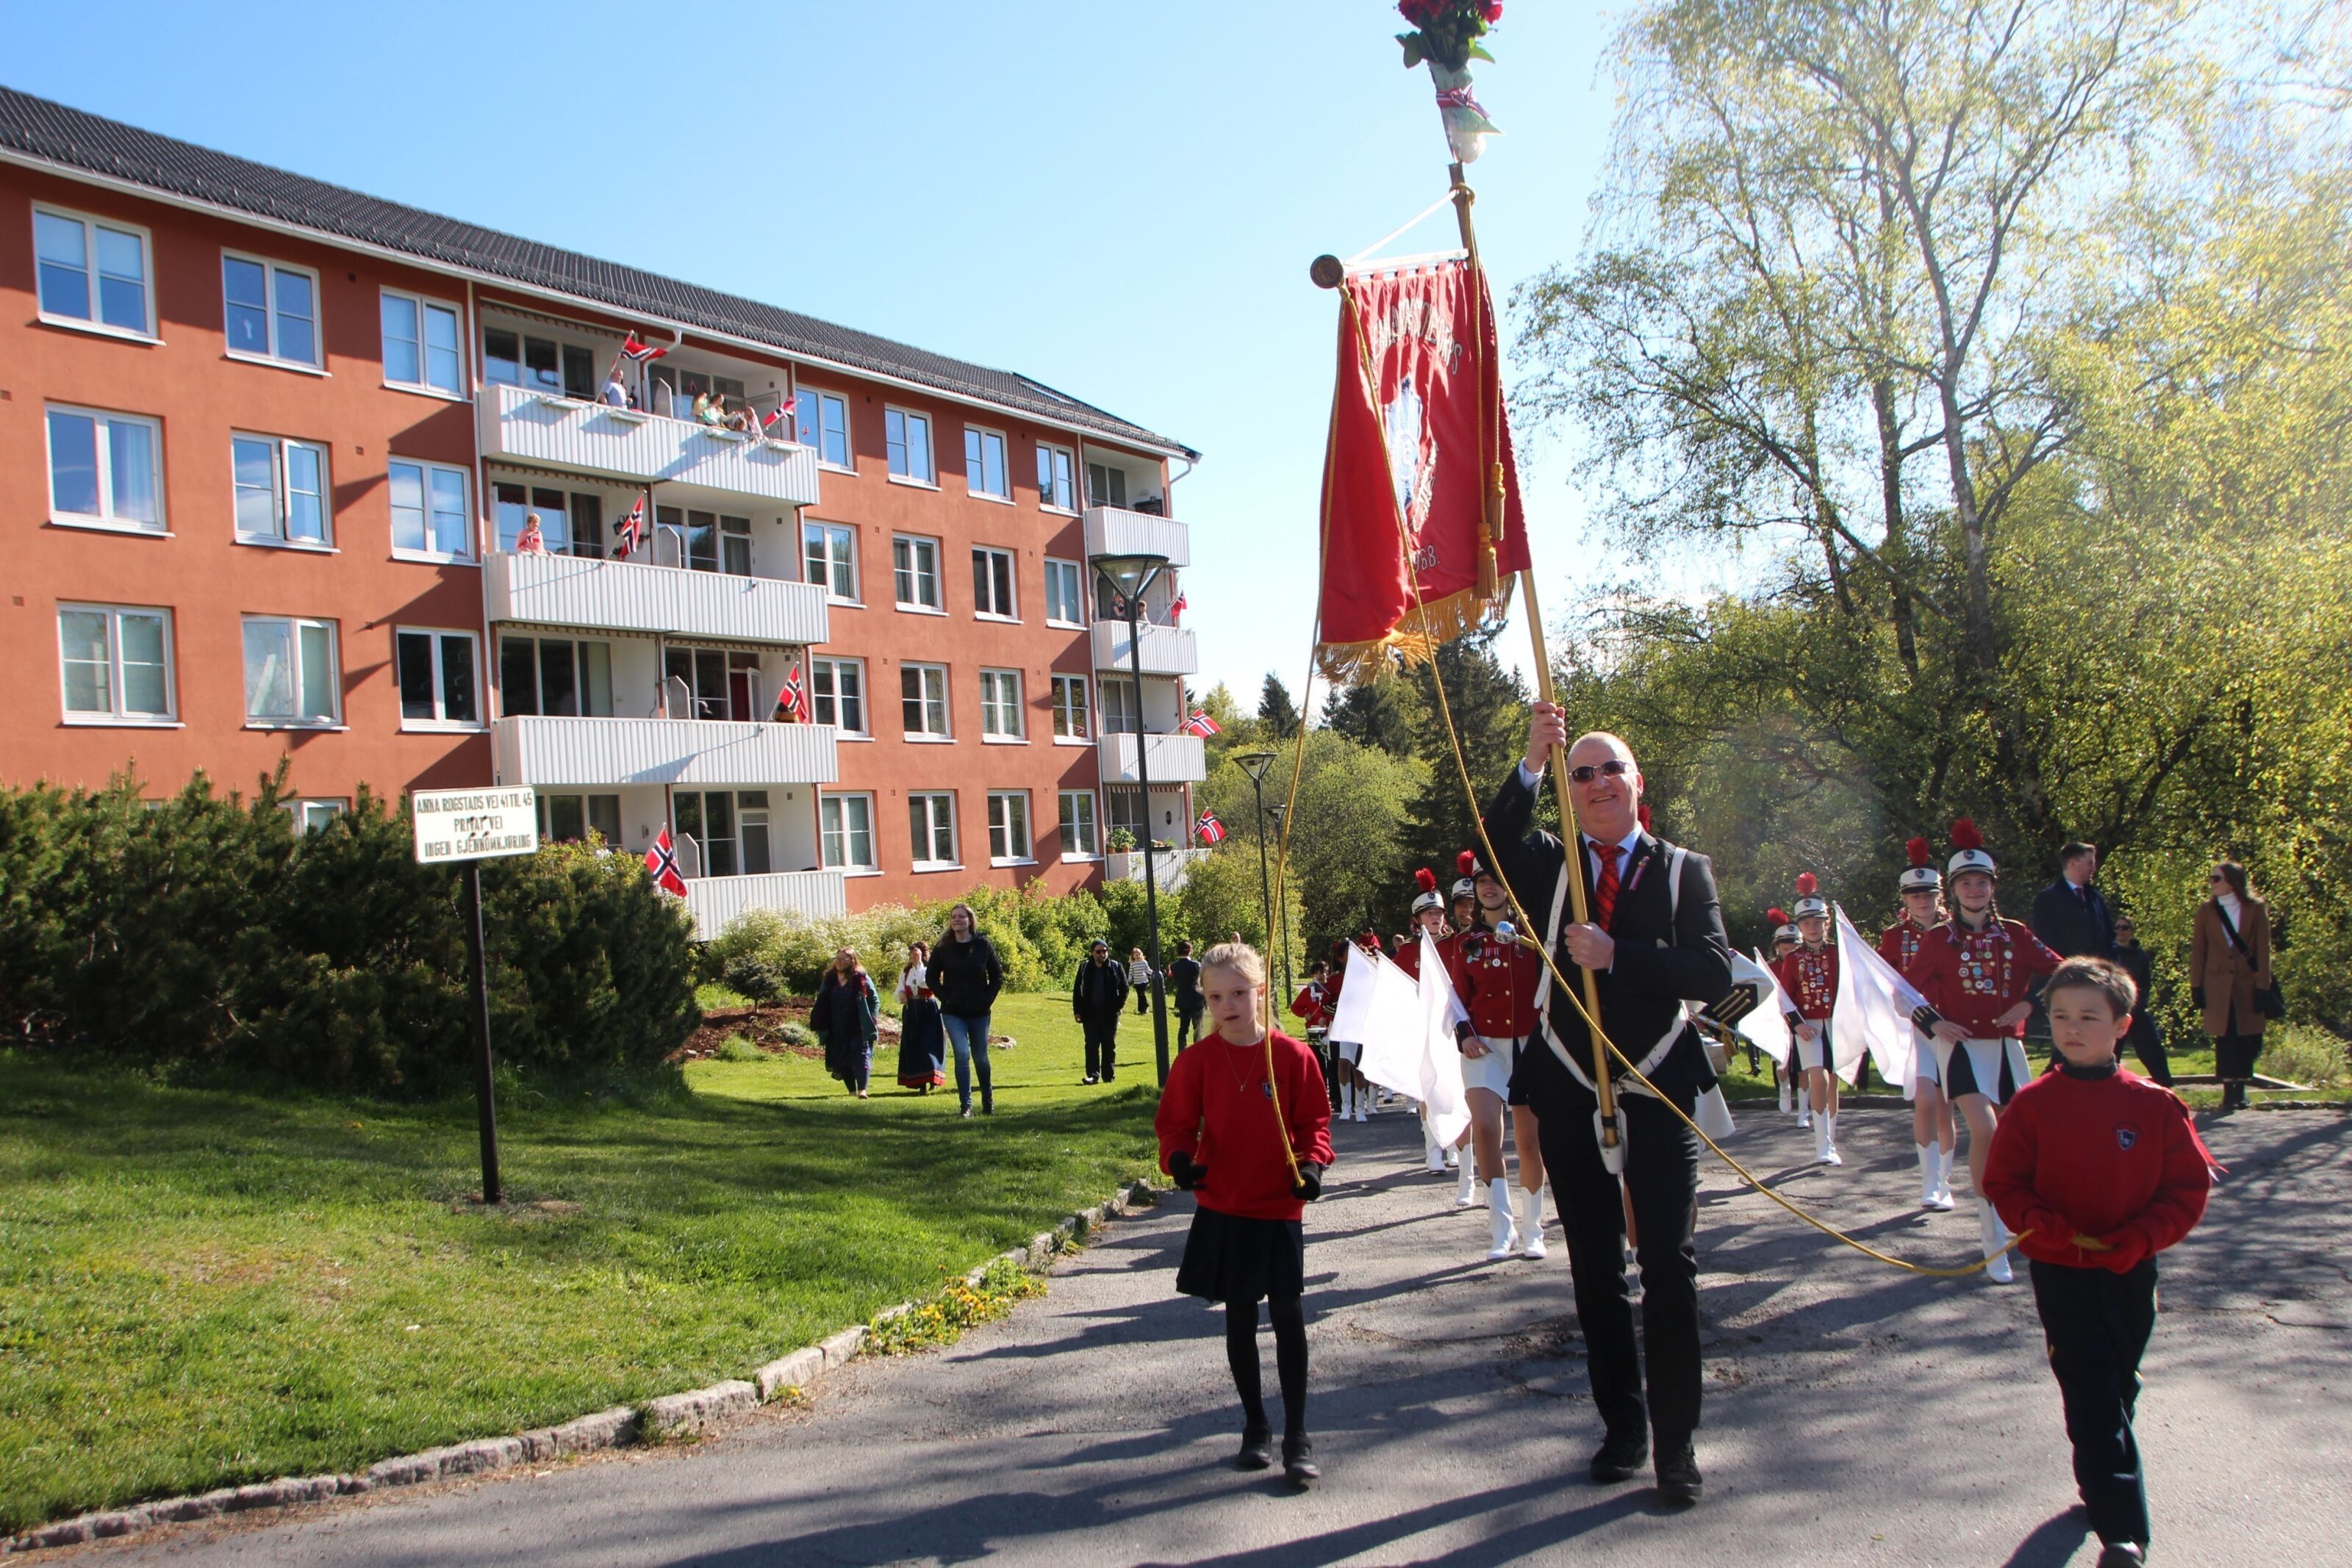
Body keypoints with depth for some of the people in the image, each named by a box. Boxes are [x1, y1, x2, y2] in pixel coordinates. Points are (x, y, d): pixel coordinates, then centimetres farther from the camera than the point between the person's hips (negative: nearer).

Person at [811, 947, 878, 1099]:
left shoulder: (862, 979, -2)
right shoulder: (829, 980, 10)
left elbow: (875, 1001, 2)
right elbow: (821, 1005, 14)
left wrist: (870, 1020, -7)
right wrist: (818, 1026, 7)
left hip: (858, 1029, -4)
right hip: (836, 1031, 4)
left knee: (861, 1056, -12)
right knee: (842, 1061, 8)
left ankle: (862, 1089, -20)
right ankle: (852, 1091, 19)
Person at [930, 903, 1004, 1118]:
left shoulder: (983, 944, -2)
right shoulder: (942, 948, -1)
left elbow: (997, 976, 4)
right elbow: (932, 977, 7)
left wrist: (988, 999, -5)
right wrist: (945, 998, -4)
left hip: (979, 1012, 1)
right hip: (953, 1013, -1)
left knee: (981, 1058, 11)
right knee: (962, 1055, -12)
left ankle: (988, 1102, 29)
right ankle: (966, 1105, -6)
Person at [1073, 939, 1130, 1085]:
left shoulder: (1116, 968, 1)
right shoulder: (1085, 967, 3)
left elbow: (1124, 988, 5)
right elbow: (1077, 990, 7)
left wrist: (1118, 1006, -5)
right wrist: (1077, 1010, 1)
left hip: (1110, 1014, 0)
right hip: (1090, 1013, 0)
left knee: (1109, 1046, 7)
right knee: (1091, 1045, -3)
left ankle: (1109, 1076, 14)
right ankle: (1093, 1075, -3)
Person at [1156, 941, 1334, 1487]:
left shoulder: (1292, 1057, -5)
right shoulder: (1197, 1061, -3)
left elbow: (1314, 1121, 1)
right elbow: (1177, 1122, 1)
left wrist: (1312, 1164, -16)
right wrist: (1180, 1158, -19)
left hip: (1279, 1208, -1)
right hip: (1222, 1211, 1)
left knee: (1289, 1317, -2)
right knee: (1239, 1318, 11)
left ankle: (1297, 1435, 11)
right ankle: (1255, 1427, 26)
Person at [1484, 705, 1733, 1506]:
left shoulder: (1684, 870, 4)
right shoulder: (1550, 866, 7)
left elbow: (1714, 971, -9)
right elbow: (1499, 838, -17)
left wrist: (1616, 957, -20)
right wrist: (1531, 763, -31)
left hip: (1660, 1092, -2)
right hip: (1571, 1094, 2)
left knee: (1668, 1266, -3)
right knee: (1596, 1272, 10)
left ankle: (1677, 1442, 8)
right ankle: (1622, 1426, 23)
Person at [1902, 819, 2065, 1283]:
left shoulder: (2015, 934, 6)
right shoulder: (1938, 939, -1)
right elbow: (1908, 988, 4)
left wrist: (2029, 1004, -9)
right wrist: (1934, 1022, -10)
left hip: (2007, 1047, 4)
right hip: (1962, 1046, -4)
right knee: (1985, 1131, -21)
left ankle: (2007, 1213, 36)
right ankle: (1995, 1244, -15)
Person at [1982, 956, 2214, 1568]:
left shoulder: (2154, 1104, -5)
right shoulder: (2033, 1104, -7)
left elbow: (2189, 1186, -3)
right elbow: (2004, 1183, -4)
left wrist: (2139, 1239, -16)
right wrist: (2047, 1226, -21)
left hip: (2129, 1272, 2)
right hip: (2060, 1272, -2)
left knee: (2117, 1387, 18)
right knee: (2092, 1394, -5)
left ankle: (2099, 1478, 42)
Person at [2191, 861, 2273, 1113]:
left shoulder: (2256, 909, 0)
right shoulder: (2206, 910, 4)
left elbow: (2263, 950, -2)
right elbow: (2197, 950, 4)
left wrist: (2262, 986, -8)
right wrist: (2196, 986, -1)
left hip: (2248, 983, -1)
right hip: (2218, 984, 1)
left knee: (2247, 1038, 2)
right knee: (2225, 1038, 0)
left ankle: (2240, 1089, 13)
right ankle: (2228, 1091, 4)